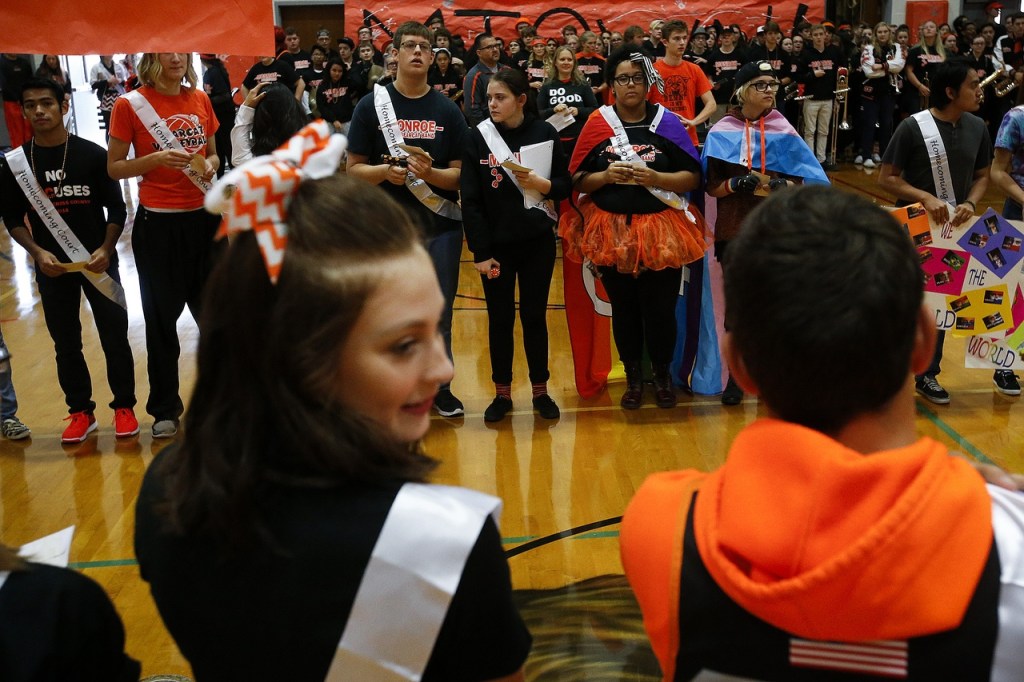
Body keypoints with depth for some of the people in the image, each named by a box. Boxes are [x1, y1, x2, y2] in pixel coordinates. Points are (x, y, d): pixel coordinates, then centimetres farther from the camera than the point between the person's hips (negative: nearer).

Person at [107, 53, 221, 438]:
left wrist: (210, 166, -4)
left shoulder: (200, 99, 6)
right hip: (158, 222, -3)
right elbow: (114, 168, -4)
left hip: (203, 217, 3)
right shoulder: (131, 105, -5)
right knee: (162, 317, 6)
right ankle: (165, 408, 20)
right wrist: (156, 159, -19)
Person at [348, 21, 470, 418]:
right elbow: (354, 169, -1)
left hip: (440, 226, 1)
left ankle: (439, 386, 25)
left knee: (439, 312, 9)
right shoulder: (372, 105, 0)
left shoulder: (448, 110, 3)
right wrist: (385, 171, -20)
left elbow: (460, 174, 2)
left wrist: (429, 173, -18)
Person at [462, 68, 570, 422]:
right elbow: (470, 200, -7)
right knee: (500, 319, 8)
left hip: (537, 243, 0)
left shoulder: (544, 133, -4)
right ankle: (502, 392, 20)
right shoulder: (478, 137, -5)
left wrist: (540, 183, -19)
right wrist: (480, 252, -11)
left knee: (534, 316, 9)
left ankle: (540, 390, 22)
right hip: (496, 245, 0)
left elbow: (565, 185, 2)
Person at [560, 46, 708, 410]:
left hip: (661, 231, -1)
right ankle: (633, 376, 27)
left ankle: (663, 373, 26)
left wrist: (654, 178, -17)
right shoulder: (597, 123, 1)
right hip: (611, 231, 1)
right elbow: (578, 180, 2)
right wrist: (606, 176, -16)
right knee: (624, 308, 10)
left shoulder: (667, 122, -1)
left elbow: (693, 178, -3)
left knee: (660, 308, 3)